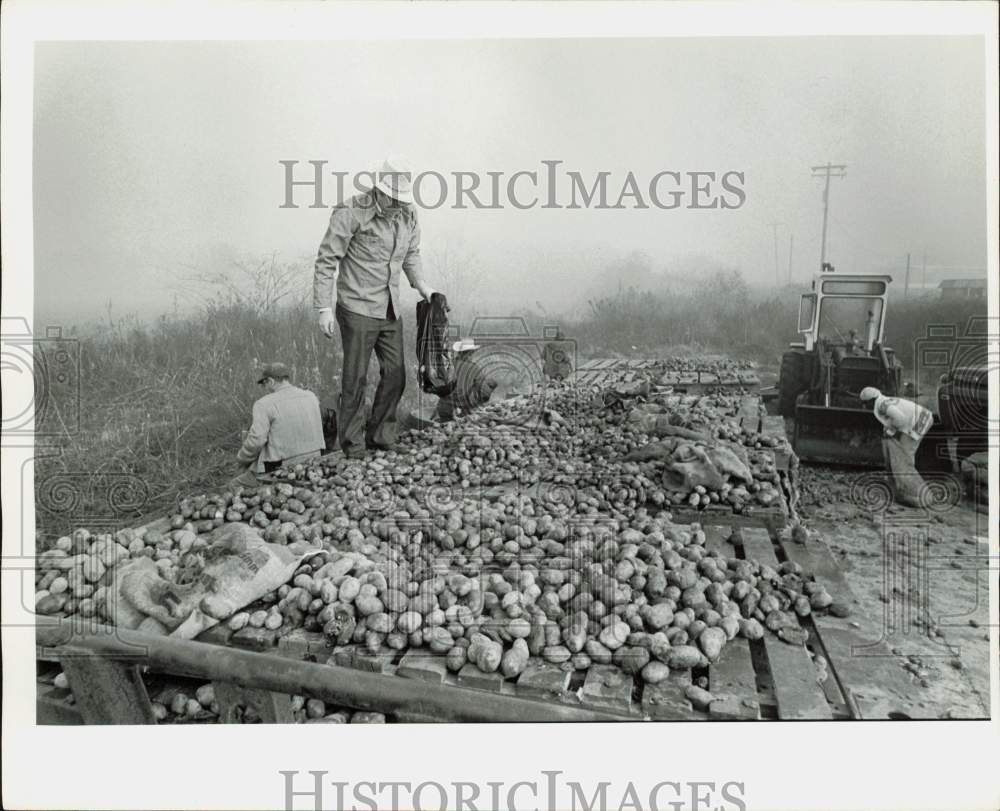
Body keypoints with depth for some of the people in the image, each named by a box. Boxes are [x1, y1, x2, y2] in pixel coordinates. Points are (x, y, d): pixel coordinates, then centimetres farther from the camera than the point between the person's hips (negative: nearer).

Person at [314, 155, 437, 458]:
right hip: (357, 309, -6)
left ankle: (380, 438, 23)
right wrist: (324, 307, -15)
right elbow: (326, 261, -11)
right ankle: (352, 446, 11)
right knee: (355, 379, -2)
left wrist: (421, 284, 7)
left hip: (390, 310, 6)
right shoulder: (351, 212, -14)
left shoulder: (408, 215, 5)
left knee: (395, 374, 7)